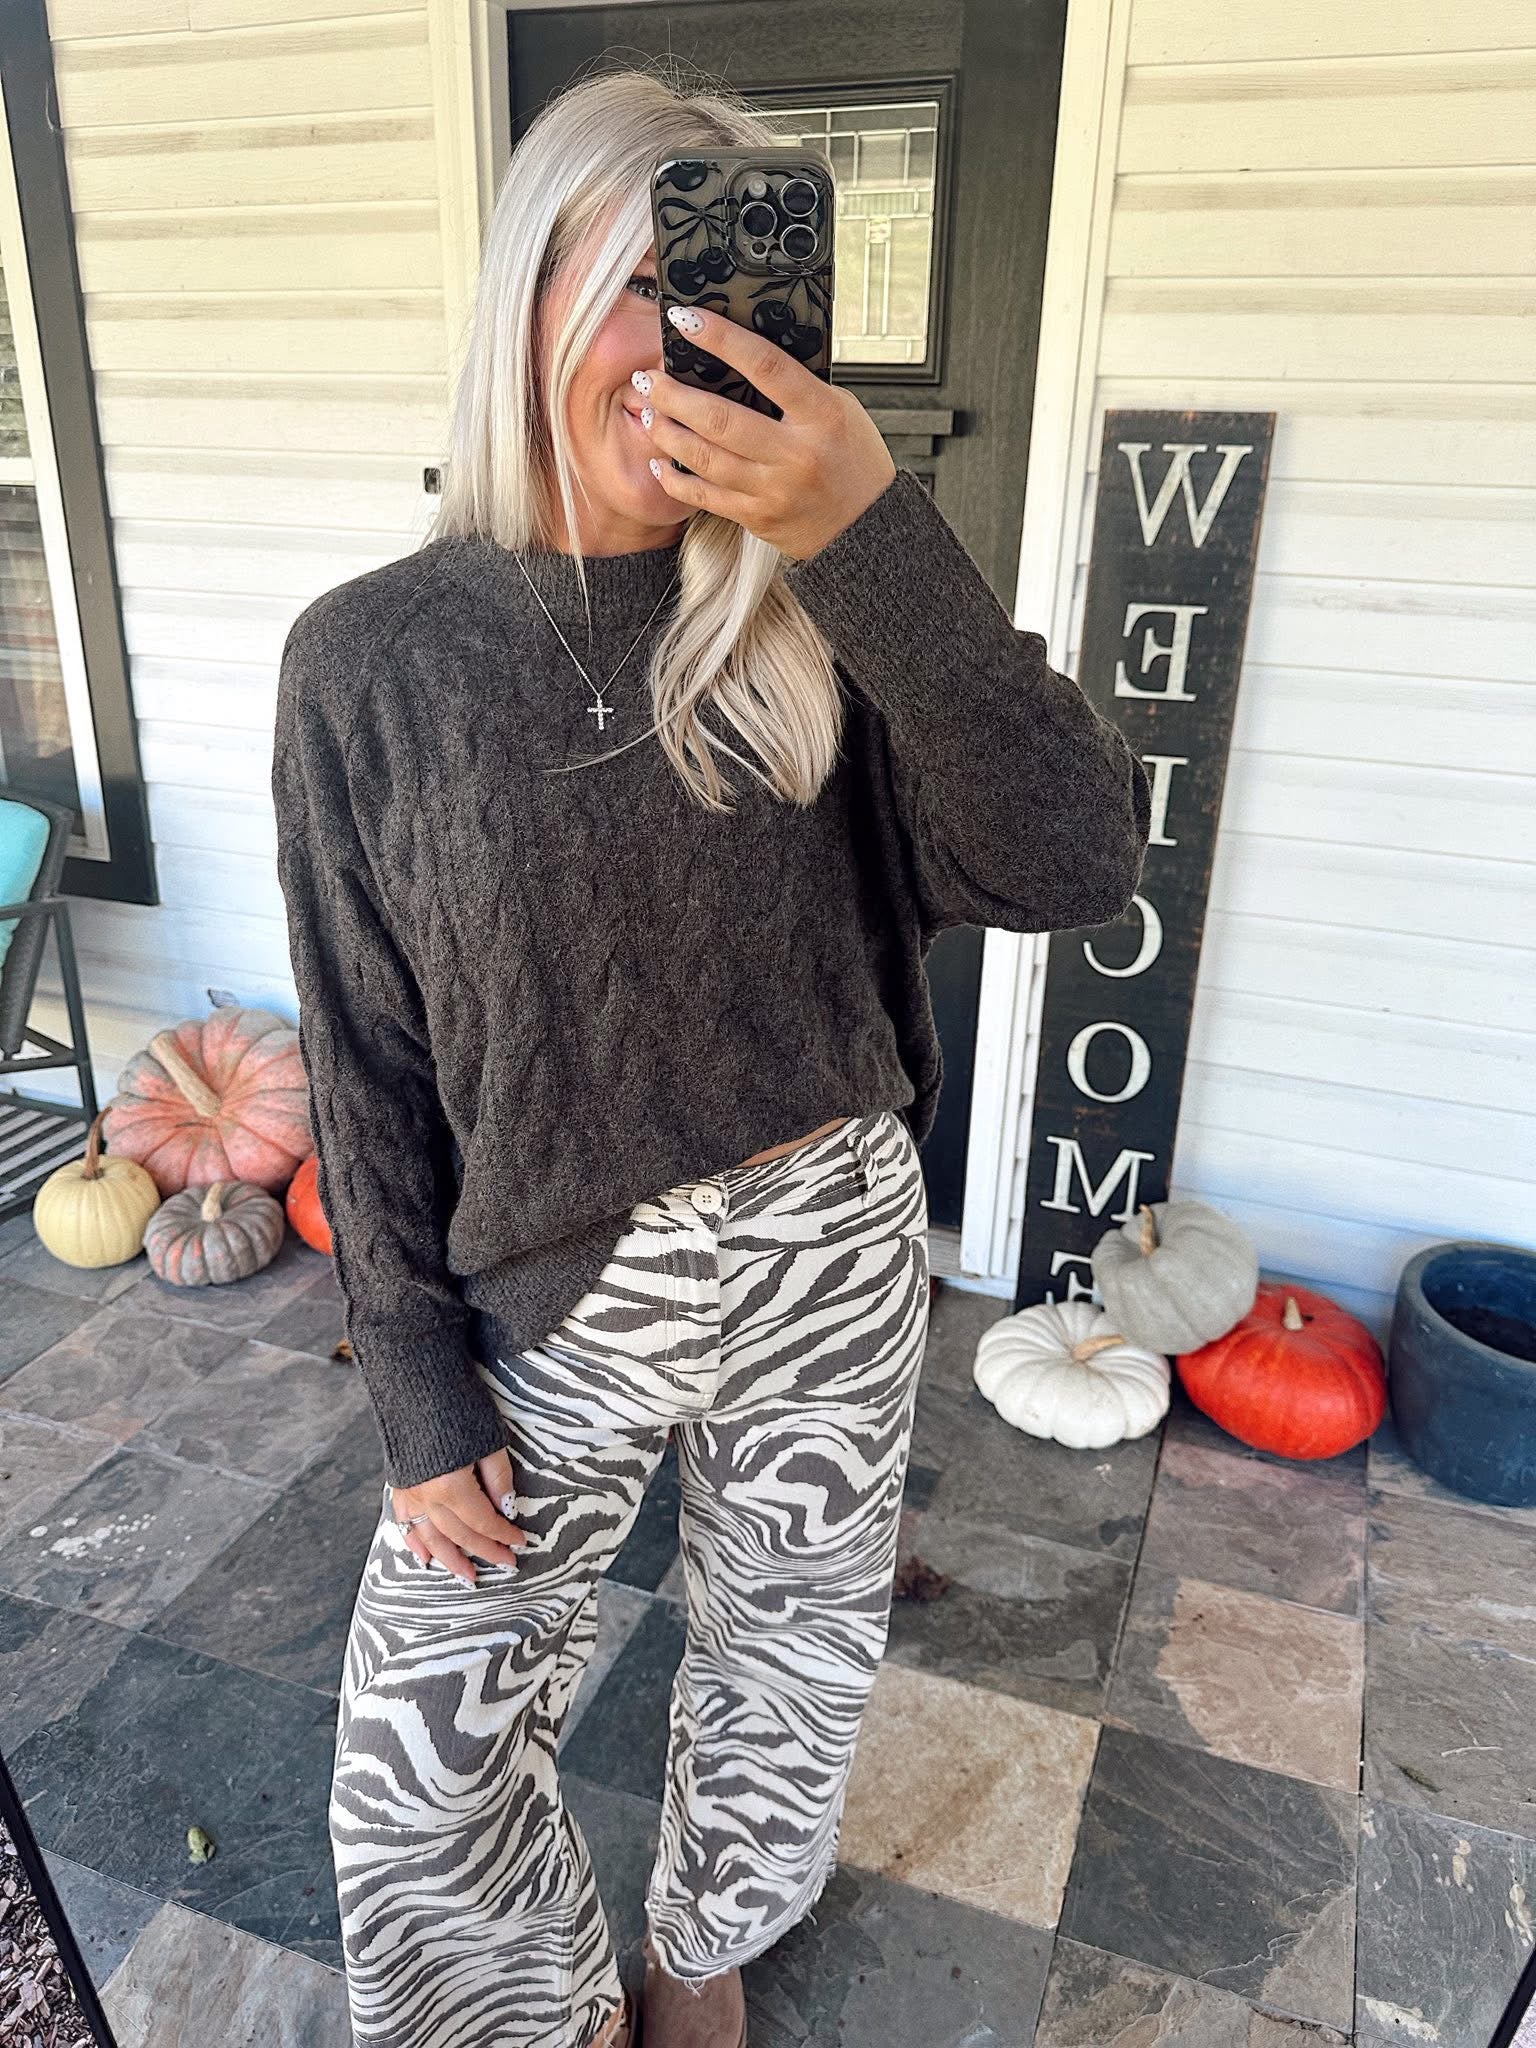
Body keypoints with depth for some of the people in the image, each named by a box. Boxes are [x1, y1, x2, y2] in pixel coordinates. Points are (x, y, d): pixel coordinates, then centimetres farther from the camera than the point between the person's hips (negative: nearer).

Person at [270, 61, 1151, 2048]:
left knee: (791, 1677, 22)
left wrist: (871, 532, -28)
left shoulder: (816, 615, -6)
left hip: (836, 1255, 2)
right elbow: (366, 1072, -4)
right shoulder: (371, 657, -9)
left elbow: (1072, 862, -19)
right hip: (556, 1296, -1)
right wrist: (421, 1400, -3)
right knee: (417, 1773, 10)